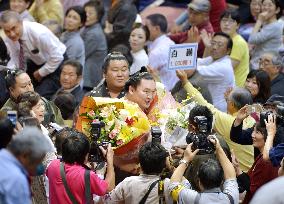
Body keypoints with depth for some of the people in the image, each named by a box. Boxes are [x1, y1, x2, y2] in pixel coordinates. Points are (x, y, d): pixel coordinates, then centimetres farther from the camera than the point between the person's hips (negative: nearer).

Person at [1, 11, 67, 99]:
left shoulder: (38, 33, -33)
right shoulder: (9, 38, -15)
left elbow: (57, 57, -27)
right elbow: (15, 60, -5)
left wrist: (41, 73, -18)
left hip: (56, 63, -6)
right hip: (36, 63, 6)